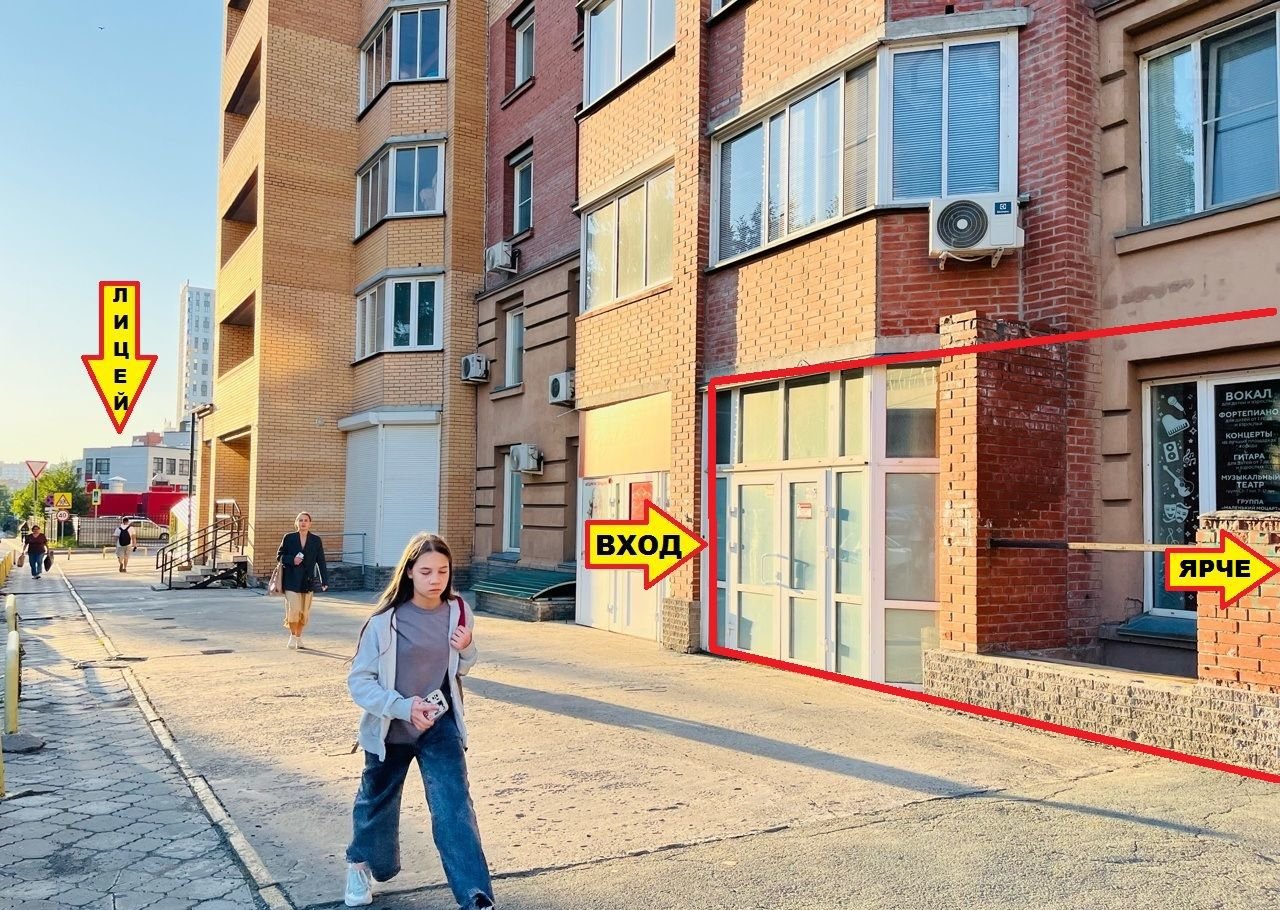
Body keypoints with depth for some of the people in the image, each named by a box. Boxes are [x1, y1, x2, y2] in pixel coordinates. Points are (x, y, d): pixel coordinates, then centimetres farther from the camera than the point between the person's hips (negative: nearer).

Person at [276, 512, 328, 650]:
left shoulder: (316, 540, 5)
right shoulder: (289, 538, 1)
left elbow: (321, 561, 5)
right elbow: (279, 555, 5)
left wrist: (324, 580, -1)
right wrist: (292, 560, -14)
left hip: (308, 580, 2)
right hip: (291, 580, -2)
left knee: (304, 611, 6)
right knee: (293, 609, -8)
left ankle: (298, 637, 21)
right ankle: (292, 636, 10)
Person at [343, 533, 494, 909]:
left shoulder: (457, 612, -7)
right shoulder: (385, 619, -18)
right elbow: (358, 680, -14)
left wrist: (467, 649, -13)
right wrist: (403, 706, -27)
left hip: (441, 727, 1)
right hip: (389, 729, -1)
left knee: (454, 808, -12)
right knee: (376, 804, 20)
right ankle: (360, 864, 49)